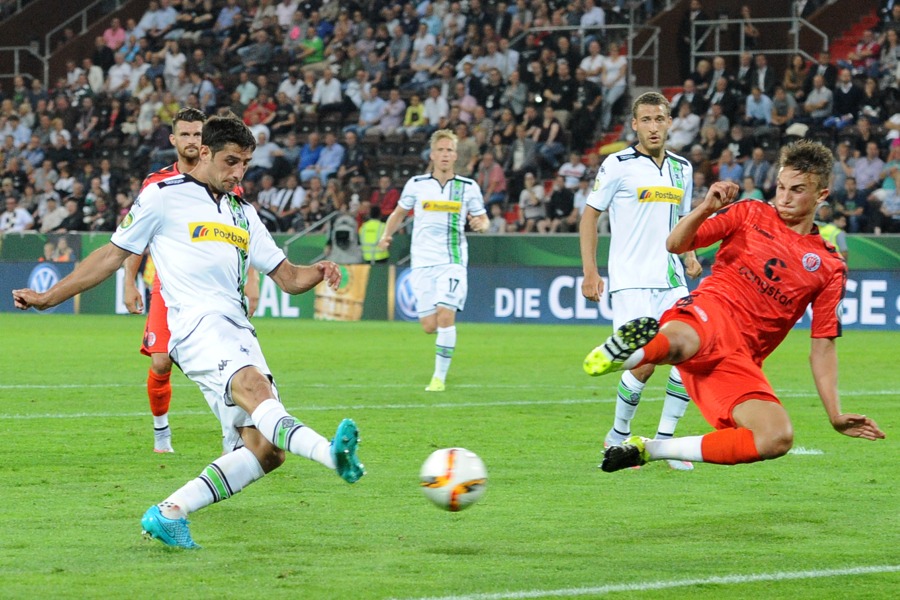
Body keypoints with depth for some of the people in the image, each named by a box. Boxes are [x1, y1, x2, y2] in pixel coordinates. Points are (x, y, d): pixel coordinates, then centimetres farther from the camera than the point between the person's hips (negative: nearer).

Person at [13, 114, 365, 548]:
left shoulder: (242, 214, 27)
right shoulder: (165, 196, 9)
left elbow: (289, 278, 25)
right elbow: (114, 254, 15)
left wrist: (318, 273, 1)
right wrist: (49, 297, 13)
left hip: (238, 330, 7)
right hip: (196, 323, -7)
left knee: (265, 450, -8)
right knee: (255, 388, -35)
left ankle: (169, 514, -2)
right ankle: (331, 453, -61)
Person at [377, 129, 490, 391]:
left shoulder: (468, 187, 4)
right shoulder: (417, 184, 5)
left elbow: (483, 219, 13)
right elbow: (399, 212, 18)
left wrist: (481, 224, -11)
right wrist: (387, 235, 0)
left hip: (453, 261, -1)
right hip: (423, 261, 1)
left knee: (446, 316, -19)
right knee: (429, 326, -4)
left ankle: (440, 377, -8)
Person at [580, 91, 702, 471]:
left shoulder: (682, 168, 12)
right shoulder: (618, 165, -5)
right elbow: (590, 215, -1)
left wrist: (689, 256, 7)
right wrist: (590, 272, -8)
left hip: (671, 279, 5)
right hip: (631, 280, -5)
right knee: (645, 363, -12)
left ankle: (664, 439, 5)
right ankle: (618, 436, 11)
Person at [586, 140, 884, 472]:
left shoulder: (830, 268, 16)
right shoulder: (750, 214, 13)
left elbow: (823, 346, 17)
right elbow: (676, 244, 8)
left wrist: (835, 415, 8)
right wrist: (705, 210, -13)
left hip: (741, 360, 4)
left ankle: (649, 450, -14)